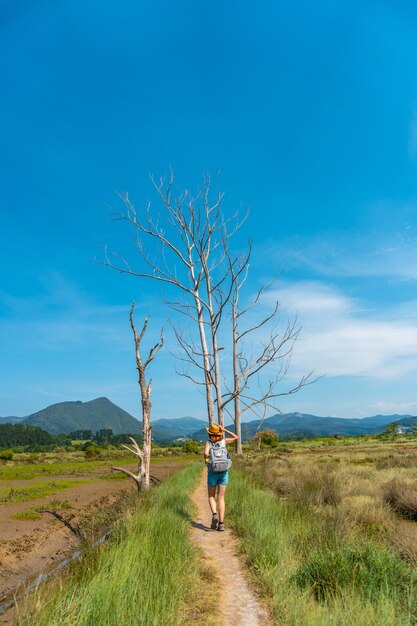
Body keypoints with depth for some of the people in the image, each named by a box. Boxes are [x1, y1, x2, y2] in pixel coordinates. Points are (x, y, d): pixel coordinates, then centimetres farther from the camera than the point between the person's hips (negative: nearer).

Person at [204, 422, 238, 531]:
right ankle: (221, 523, -2)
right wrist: (225, 430, 6)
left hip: (212, 473, -2)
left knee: (211, 497, 15)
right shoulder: (223, 441, 0)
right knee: (221, 498, 6)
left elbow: (206, 453, -27)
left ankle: (214, 514, -11)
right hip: (224, 472, 2)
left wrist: (207, 460, -6)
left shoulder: (208, 443, -8)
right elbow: (236, 437, 12)